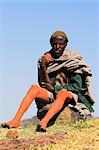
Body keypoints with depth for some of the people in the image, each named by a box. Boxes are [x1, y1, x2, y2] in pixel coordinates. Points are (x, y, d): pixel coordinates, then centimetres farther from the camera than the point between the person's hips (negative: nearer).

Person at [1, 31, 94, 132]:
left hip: (70, 94, -3)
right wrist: (43, 67, -16)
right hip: (53, 94, 3)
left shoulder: (73, 60, -3)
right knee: (34, 88, -25)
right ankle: (16, 120, -37)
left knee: (62, 93, -38)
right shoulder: (46, 59, 4)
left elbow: (77, 86, -7)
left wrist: (54, 88, -14)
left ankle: (43, 122, -57)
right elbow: (44, 84, -1)